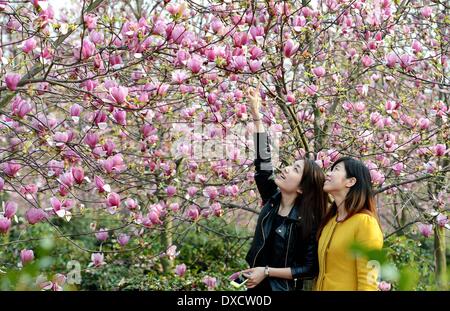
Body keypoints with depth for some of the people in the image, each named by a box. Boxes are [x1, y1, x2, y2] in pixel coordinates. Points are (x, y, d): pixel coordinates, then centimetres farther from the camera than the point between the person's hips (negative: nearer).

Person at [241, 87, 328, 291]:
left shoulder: (307, 221, -18)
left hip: (283, 287, -5)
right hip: (256, 286, 5)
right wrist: (256, 115, -11)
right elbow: (263, 160, -6)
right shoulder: (272, 200, -4)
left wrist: (267, 271, -19)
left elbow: (310, 269, -17)